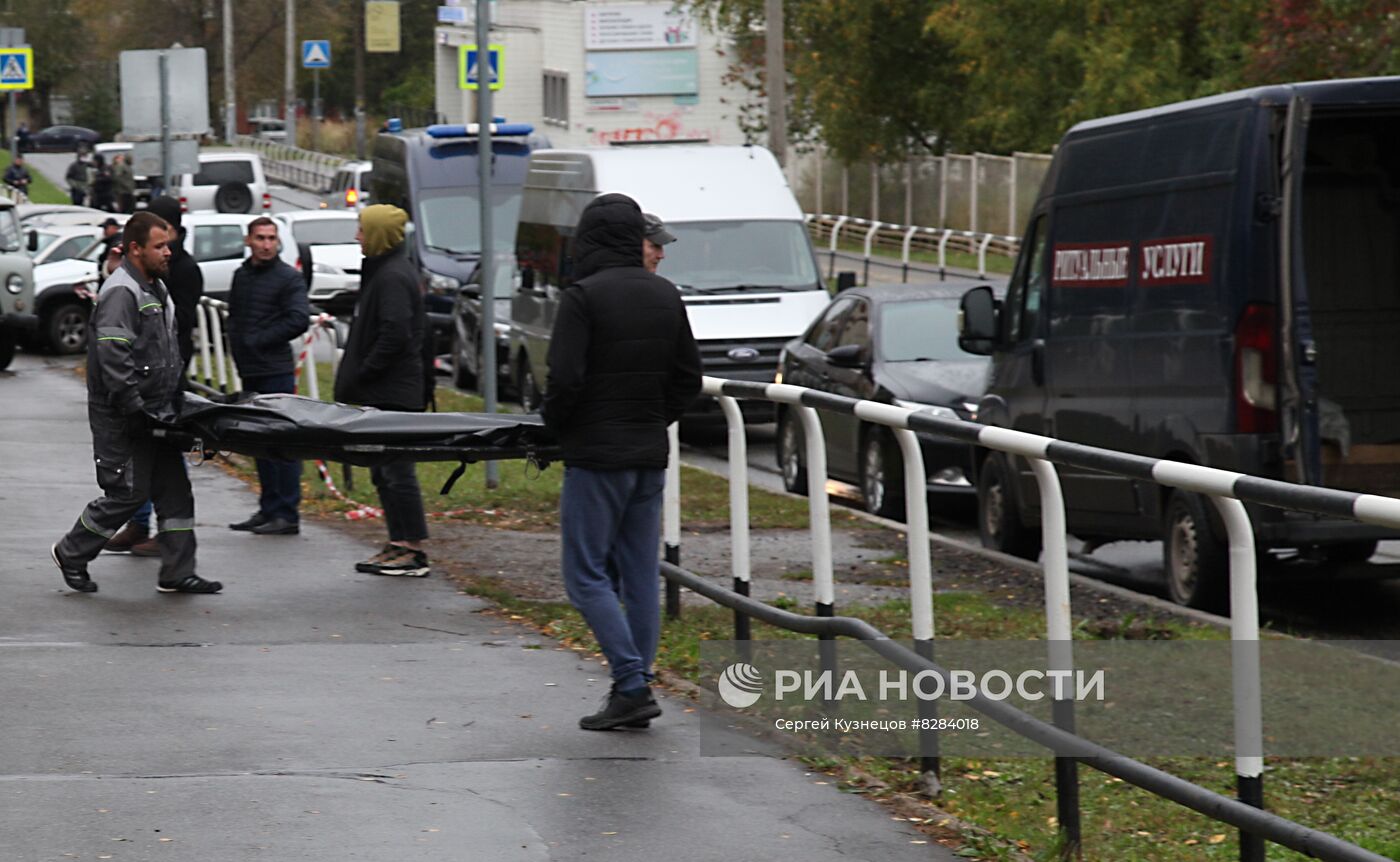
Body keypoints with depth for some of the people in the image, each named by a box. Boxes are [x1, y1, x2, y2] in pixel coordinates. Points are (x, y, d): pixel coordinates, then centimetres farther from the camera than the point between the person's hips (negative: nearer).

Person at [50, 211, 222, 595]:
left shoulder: (156, 287, 15)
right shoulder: (121, 292, -17)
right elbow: (113, 357, -25)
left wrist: (176, 397, 19)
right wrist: (134, 409, -26)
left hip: (155, 413, 10)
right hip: (122, 419, -10)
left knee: (175, 490, 7)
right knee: (127, 492, -5)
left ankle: (177, 573, 11)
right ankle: (71, 554, 14)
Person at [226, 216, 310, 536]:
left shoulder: (289, 278, -5)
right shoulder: (241, 275, 16)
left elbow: (299, 320, -14)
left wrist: (257, 341, -12)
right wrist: (237, 344, 6)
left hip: (276, 369, -8)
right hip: (249, 371, 8)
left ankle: (287, 515, -7)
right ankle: (269, 509, 17)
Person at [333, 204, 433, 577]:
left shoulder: (393, 277, -16)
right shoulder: (384, 271, 17)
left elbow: (395, 335, -24)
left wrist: (360, 376, -17)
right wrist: (355, 378, 17)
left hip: (393, 393, -11)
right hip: (386, 392, 11)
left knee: (397, 471, -8)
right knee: (385, 472, 14)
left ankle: (413, 550, -6)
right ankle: (399, 544, 18)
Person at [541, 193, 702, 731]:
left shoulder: (583, 297, -15)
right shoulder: (666, 296, 8)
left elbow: (565, 380, -19)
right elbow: (689, 377, 12)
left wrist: (555, 427, -1)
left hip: (596, 456, -7)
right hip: (651, 455, 7)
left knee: (586, 575, -1)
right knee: (641, 574, 11)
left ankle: (632, 685, -11)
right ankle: (637, 690, 12)